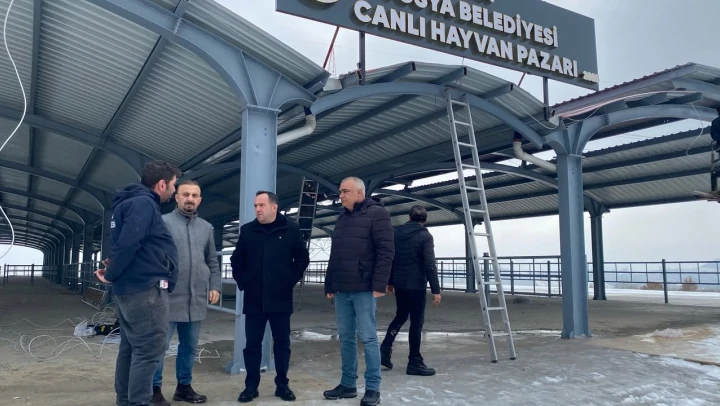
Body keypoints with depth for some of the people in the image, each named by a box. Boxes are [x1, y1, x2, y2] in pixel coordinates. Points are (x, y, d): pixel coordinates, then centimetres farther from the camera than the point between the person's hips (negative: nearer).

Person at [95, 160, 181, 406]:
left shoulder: (132, 202, 18)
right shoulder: (143, 203, -14)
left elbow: (124, 243, 19)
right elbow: (127, 243, -22)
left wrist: (114, 267, 6)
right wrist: (111, 275, -11)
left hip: (129, 288, 10)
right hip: (145, 289, -10)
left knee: (131, 347, 15)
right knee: (148, 350, -6)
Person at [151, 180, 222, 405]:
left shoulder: (206, 228, 13)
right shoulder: (163, 222, -2)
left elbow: (213, 262, 17)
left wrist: (215, 286, 9)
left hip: (197, 300, 5)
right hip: (168, 297, -5)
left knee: (190, 346, 14)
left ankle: (184, 386, 27)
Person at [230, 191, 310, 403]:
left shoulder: (291, 229, -1)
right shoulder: (247, 230, 4)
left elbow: (303, 258, 4)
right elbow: (236, 260, 12)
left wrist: (291, 280, -1)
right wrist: (242, 282, 4)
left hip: (280, 299, -1)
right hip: (254, 299, 1)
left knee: (282, 343, 8)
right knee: (252, 344, 6)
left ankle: (282, 384, 20)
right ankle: (251, 386, 17)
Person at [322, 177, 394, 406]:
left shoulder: (376, 214, -5)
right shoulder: (342, 218, 18)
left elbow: (386, 251, -12)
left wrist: (379, 284, -18)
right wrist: (329, 285, 17)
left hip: (364, 289, -7)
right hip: (342, 290, 7)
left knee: (367, 338, -2)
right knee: (346, 338, 11)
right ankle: (348, 385, 20)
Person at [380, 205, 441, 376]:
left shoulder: (397, 233, 7)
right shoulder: (425, 236, -9)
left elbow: (390, 258, 12)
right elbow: (430, 265, -16)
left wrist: (390, 281, 21)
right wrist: (436, 290, -15)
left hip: (399, 283, 6)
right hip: (416, 285, -5)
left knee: (400, 316, 21)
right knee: (416, 322, 2)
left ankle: (385, 349, 9)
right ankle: (414, 363, 6)